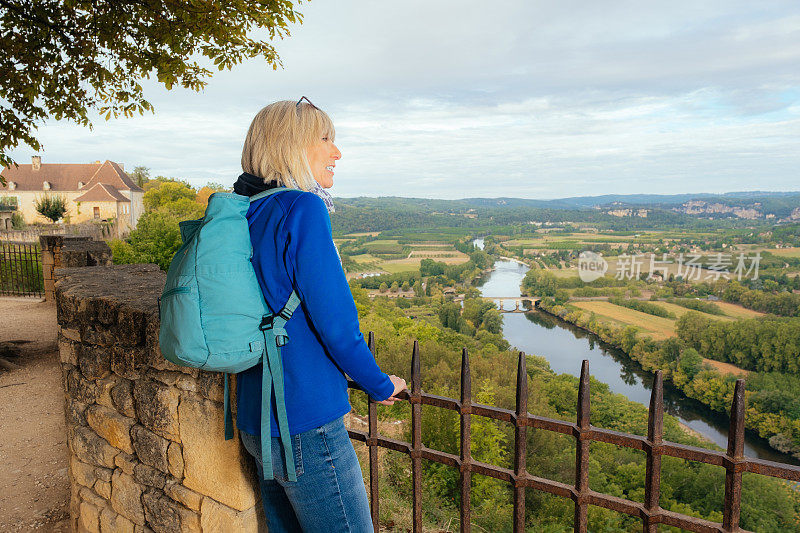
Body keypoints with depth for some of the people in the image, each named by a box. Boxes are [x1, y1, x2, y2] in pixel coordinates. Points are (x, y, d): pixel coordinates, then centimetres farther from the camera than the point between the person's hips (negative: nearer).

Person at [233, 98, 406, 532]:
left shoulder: (248, 215, 7)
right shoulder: (302, 209, -18)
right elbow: (334, 320, -19)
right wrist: (381, 386, -3)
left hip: (257, 420, 9)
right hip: (305, 425, -9)